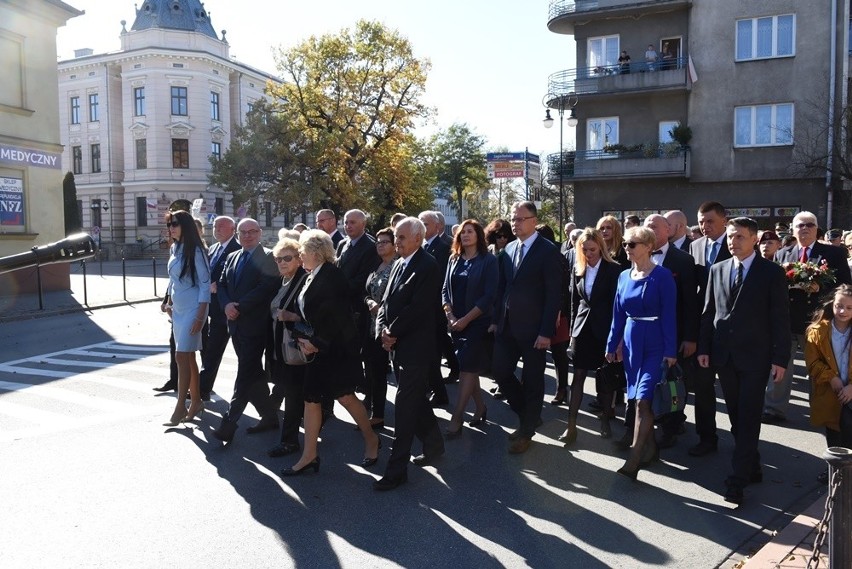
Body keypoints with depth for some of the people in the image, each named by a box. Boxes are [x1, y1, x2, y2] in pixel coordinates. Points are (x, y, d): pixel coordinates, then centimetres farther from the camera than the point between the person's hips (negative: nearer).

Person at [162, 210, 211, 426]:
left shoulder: (195, 251, -13)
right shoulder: (174, 249, 9)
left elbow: (205, 284, -15)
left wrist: (200, 316, -18)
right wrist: (170, 303, 16)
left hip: (192, 310, -8)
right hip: (178, 310, 8)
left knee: (182, 356, -7)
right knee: (187, 357, 12)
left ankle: (180, 407, 2)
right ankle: (196, 401, 23)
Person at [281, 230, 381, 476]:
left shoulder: (331, 275, -15)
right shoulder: (311, 277, 10)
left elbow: (334, 315, -19)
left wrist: (317, 343, -17)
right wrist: (305, 339, 1)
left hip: (336, 347, -9)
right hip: (317, 347, 9)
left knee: (344, 395, 0)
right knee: (311, 398, 9)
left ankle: (371, 439, 23)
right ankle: (309, 455, 18)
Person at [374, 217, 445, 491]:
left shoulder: (428, 266, -13)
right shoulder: (398, 264, 13)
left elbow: (417, 307, -20)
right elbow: (386, 302, 12)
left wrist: (392, 333, -13)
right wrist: (382, 331, -4)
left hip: (415, 346, -8)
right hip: (397, 345, 9)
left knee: (405, 407, -4)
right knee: (416, 400, 19)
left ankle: (396, 469, 3)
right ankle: (434, 444, 37)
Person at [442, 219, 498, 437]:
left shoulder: (488, 261, -6)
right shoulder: (454, 259, 9)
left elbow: (489, 296, -13)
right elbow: (445, 290, 9)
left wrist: (466, 319, -16)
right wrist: (449, 316, -6)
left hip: (477, 323, -5)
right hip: (456, 323, 5)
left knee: (467, 368, -7)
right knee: (469, 367, 11)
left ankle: (457, 418, -3)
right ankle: (480, 408, 25)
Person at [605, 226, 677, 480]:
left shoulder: (662, 276, -10)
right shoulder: (624, 276, 7)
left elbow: (669, 315, -12)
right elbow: (618, 314, 11)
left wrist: (671, 351, -14)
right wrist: (612, 344, 12)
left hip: (655, 344, -6)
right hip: (631, 342, 6)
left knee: (642, 400, -11)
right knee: (640, 399, 13)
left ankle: (633, 461, -8)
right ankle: (650, 447, 29)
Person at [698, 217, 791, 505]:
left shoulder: (772, 272, -4)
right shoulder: (717, 270, 8)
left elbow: (781, 318, -6)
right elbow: (708, 312, 10)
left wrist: (780, 358, -9)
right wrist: (704, 348, 5)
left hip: (755, 357, -4)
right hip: (724, 356, 4)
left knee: (748, 419, -4)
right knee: (737, 418, 12)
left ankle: (738, 480, -1)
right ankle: (752, 468, 27)